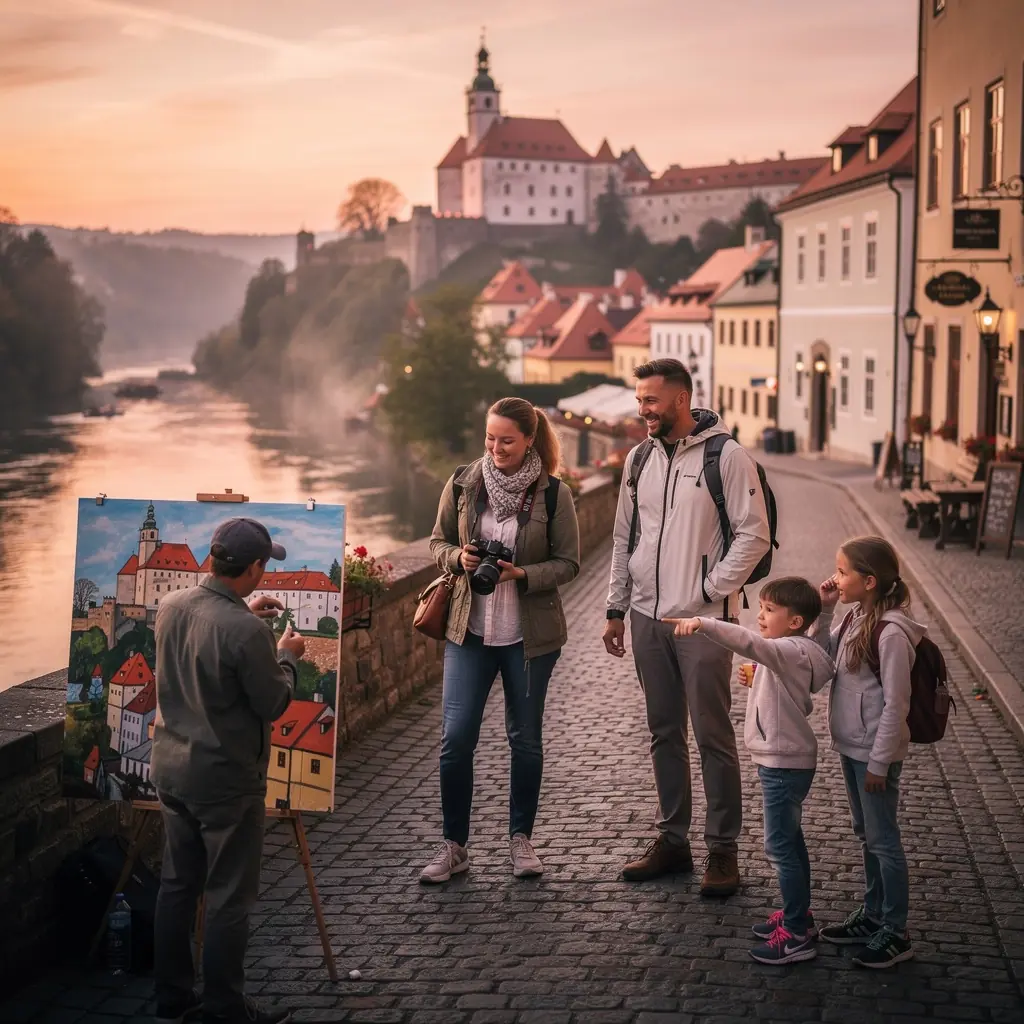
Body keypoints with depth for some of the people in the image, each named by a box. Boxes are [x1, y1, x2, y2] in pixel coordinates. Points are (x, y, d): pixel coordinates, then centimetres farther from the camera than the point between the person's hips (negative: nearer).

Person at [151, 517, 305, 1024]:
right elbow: (273, 704, -13)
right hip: (225, 780, -8)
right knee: (229, 898, 4)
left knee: (177, 884, 16)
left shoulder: (170, 606, -2)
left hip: (170, 769, 8)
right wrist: (287, 656, 3)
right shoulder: (247, 633, -25)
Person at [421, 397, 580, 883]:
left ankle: (521, 837, 28)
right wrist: (459, 557, -13)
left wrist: (522, 575, -20)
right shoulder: (463, 484, -1)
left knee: (525, 737, 10)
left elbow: (567, 563, -3)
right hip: (469, 629, 1)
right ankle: (453, 845, 11)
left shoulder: (553, 494, -7)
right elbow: (438, 542, 10)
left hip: (529, 635, -1)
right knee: (456, 737, -3)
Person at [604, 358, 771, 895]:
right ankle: (672, 839, 23)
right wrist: (616, 609, 13)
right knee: (664, 734, 13)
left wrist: (712, 589, -14)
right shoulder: (640, 458, 10)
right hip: (647, 617, 6)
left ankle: (722, 849, 8)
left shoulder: (726, 456, -8)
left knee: (713, 737, -1)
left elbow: (754, 534, -10)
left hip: (703, 620, -6)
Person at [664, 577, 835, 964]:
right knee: (790, 841, 20)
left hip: (784, 764, -11)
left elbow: (749, 642, -41)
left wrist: (703, 624, -49)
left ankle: (798, 936, 0)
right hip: (785, 760, 11)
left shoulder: (792, 651, -21)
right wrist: (757, 682, 9)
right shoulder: (790, 656, 10)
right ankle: (797, 915, 33)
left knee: (780, 846, -6)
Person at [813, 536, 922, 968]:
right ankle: (872, 915, 34)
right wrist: (823, 612, 0)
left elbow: (896, 704, -21)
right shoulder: (856, 618, 3)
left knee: (883, 840, 3)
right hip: (851, 747, 9)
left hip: (875, 753, -9)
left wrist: (879, 762, -18)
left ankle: (895, 933, 15)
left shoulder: (891, 633, -23)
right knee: (866, 835, 20)